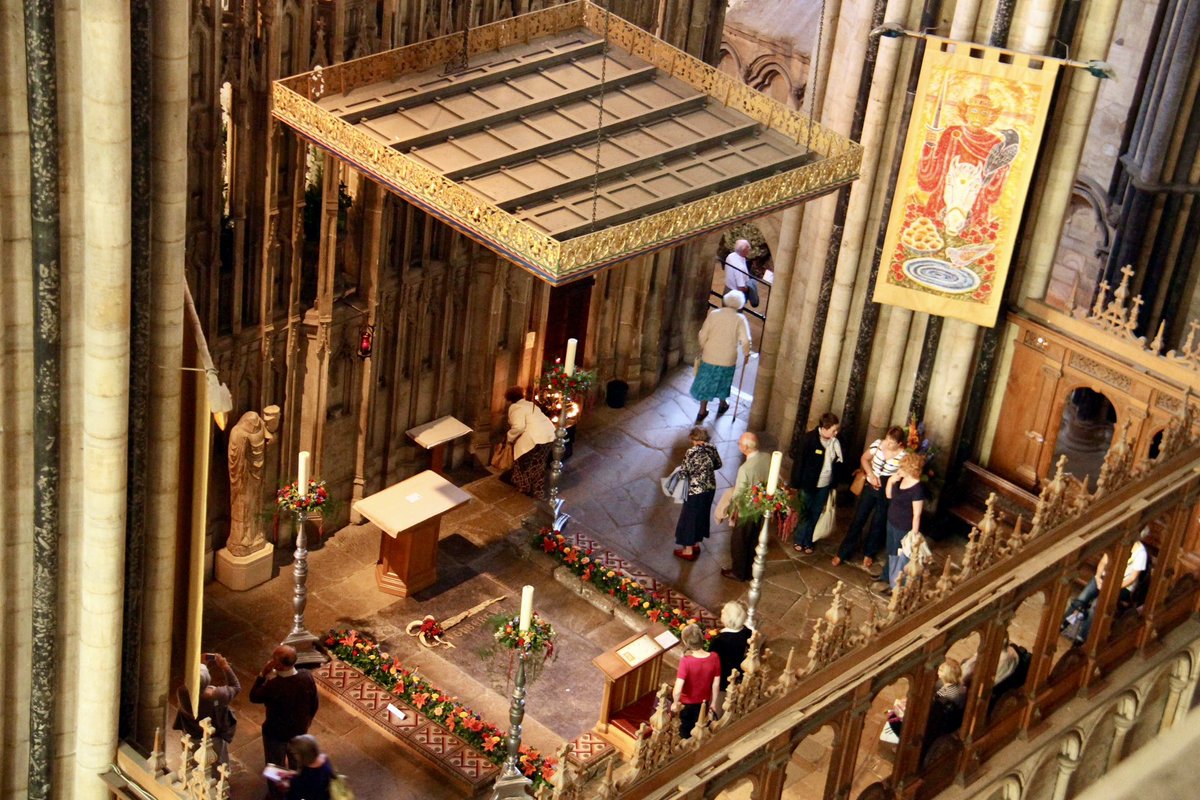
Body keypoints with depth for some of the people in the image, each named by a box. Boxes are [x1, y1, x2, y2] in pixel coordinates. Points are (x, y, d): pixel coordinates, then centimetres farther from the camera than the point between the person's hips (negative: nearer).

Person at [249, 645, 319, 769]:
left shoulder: (273, 686, -37)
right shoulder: (307, 677, -23)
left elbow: (253, 697, -15)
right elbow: (314, 704, -6)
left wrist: (263, 674, -19)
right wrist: (308, 719, 14)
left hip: (276, 734, -4)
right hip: (300, 730, 4)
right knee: (297, 765, 29)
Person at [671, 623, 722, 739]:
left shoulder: (686, 661, -32)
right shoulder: (714, 658, -21)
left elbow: (678, 689, -34)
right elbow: (716, 684, -9)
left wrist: (675, 703, -13)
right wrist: (713, 702, 7)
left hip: (687, 703, -3)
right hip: (704, 703, 3)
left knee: (686, 733, 24)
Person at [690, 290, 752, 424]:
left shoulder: (713, 314, -7)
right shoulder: (740, 319, -11)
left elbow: (703, 335, -6)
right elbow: (745, 340, -17)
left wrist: (702, 348, 11)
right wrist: (746, 354, 0)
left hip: (709, 356, 1)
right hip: (728, 358, -1)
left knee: (706, 382, 13)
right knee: (723, 382, 22)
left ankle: (702, 411, 18)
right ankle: (722, 405, 42)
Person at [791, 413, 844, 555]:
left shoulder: (835, 442, -6)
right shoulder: (810, 438, -20)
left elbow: (838, 464, 6)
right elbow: (800, 461, -16)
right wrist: (797, 484, -14)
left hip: (824, 486, 4)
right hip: (809, 484, -4)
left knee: (815, 515, 16)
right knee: (806, 513, 11)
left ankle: (807, 542, 32)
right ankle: (798, 540, 31)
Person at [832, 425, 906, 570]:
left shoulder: (904, 455, -21)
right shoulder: (878, 444, -13)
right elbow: (864, 458, 2)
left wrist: (886, 482, -19)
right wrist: (871, 475, -12)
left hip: (887, 494, -2)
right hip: (870, 487, 2)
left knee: (878, 524, 13)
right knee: (858, 520, 8)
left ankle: (869, 554, 34)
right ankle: (843, 553, 17)